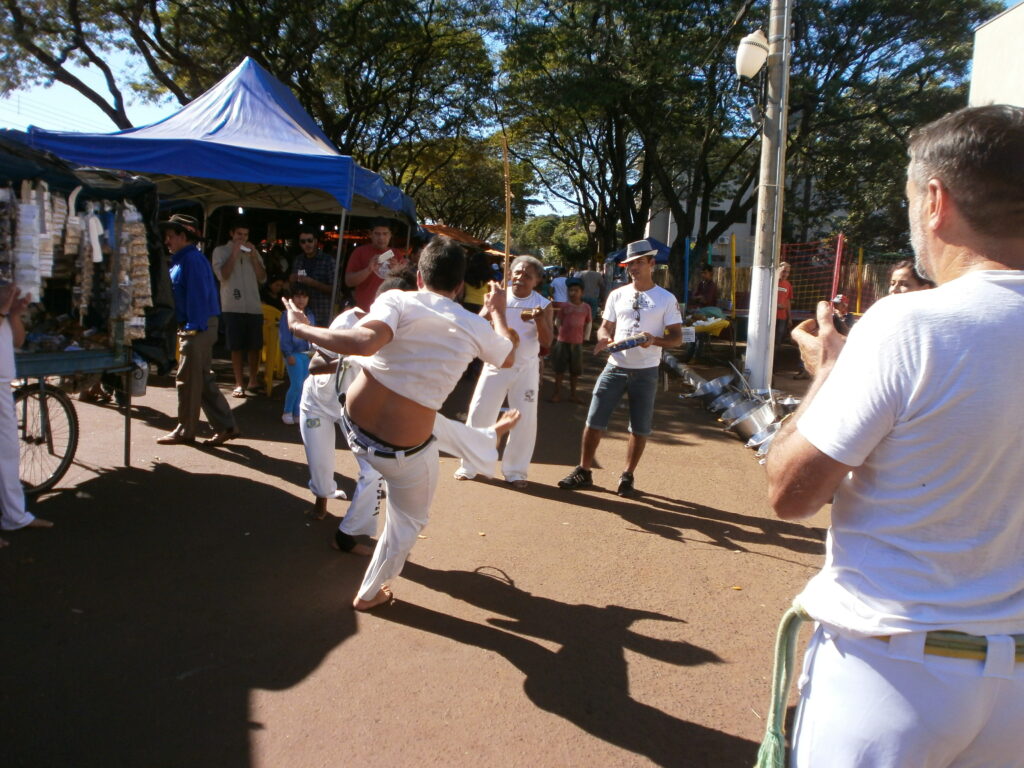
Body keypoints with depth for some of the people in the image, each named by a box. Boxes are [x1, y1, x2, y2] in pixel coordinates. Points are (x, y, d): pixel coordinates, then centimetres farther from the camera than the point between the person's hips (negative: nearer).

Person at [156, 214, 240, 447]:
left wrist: (194, 327, -23)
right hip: (192, 327, 10)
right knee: (203, 380, 12)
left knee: (187, 380, -1)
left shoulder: (192, 259, -14)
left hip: (197, 328, -10)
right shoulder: (182, 259, 18)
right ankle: (225, 426, 15)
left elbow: (198, 295, -21)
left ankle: (185, 431, 10)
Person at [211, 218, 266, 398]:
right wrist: (234, 253, -9)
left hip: (254, 306, 3)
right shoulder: (220, 251, 5)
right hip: (232, 307, -3)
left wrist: (253, 256, -2)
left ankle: (253, 380, 19)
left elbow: (262, 279, 7)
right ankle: (239, 383, 4)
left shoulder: (253, 252, 14)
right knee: (237, 347, -1)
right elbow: (222, 275, -9)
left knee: (255, 345, 6)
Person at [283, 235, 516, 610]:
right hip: (403, 451, -1)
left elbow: (362, 343, -30)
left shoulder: (397, 300, -11)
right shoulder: (474, 327, -5)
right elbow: (509, 356, 16)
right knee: (407, 522, 25)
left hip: (353, 426, 2)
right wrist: (497, 311, 31)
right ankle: (369, 594, 42)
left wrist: (300, 328, -17)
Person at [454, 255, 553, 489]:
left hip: (526, 368, 0)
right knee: (479, 413, 1)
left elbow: (547, 342, -8)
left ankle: (515, 471, 15)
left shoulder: (543, 304, -2)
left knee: (525, 419, 1)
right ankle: (470, 465, 15)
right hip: (496, 364, 0)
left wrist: (540, 320, -24)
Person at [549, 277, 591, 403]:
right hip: (563, 341, -2)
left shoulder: (586, 308, 2)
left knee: (575, 370, 10)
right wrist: (563, 332, -6)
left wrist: (586, 336, 4)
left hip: (577, 342, 2)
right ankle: (557, 393, 15)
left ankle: (573, 393, 23)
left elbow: (588, 323, 11)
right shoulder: (564, 306, -3)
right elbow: (557, 322, 1)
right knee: (559, 368, 5)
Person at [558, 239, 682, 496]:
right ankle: (583, 472, 14)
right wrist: (604, 338, -13)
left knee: (640, 428, 6)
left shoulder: (666, 299, -2)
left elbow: (677, 337, -3)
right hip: (615, 368, 2)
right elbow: (605, 327, 11)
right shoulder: (617, 295, 6)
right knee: (594, 421, 1)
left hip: (645, 372, -2)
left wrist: (654, 340, -23)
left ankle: (627, 476, 22)